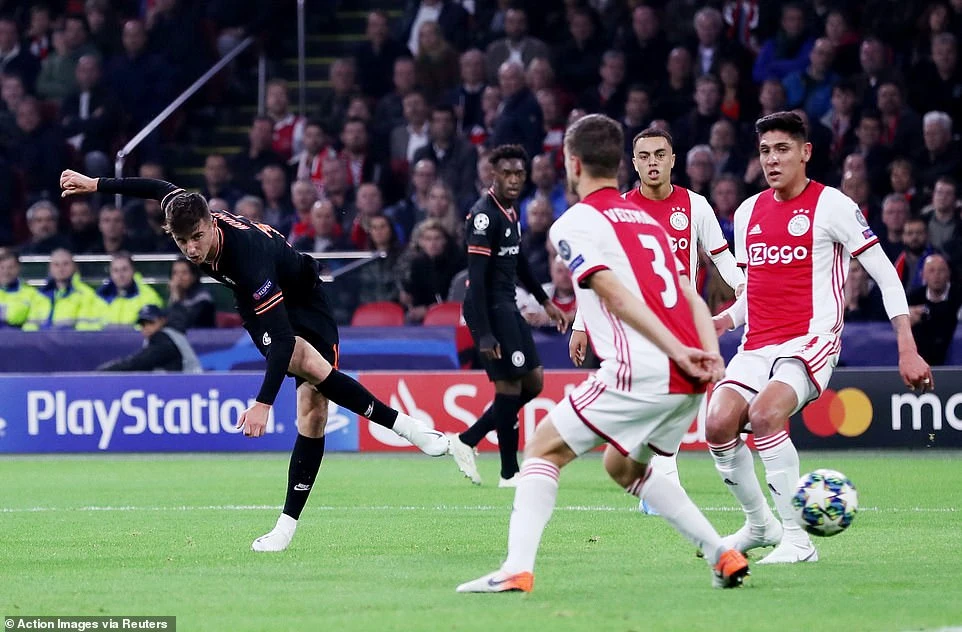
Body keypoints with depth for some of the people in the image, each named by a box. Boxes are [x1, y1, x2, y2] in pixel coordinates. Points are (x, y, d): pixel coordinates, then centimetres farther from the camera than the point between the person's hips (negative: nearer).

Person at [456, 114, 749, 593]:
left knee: (543, 451, 2)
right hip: (690, 378, 7)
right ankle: (722, 556, 21)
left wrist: (676, 351, -18)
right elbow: (691, 298, 16)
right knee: (623, 467, 28)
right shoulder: (646, 218, 25)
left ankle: (516, 568, -14)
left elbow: (617, 294, -13)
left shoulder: (574, 223, 0)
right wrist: (710, 354, 2)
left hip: (641, 373, -7)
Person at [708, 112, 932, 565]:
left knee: (765, 414, -30)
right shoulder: (748, 212, 15)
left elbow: (885, 274, -3)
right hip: (757, 344, 6)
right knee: (718, 424, -14)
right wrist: (724, 320, 6)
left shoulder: (831, 205, -4)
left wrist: (907, 349, -10)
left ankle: (797, 540, -21)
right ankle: (759, 524, 9)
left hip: (810, 340, -6)